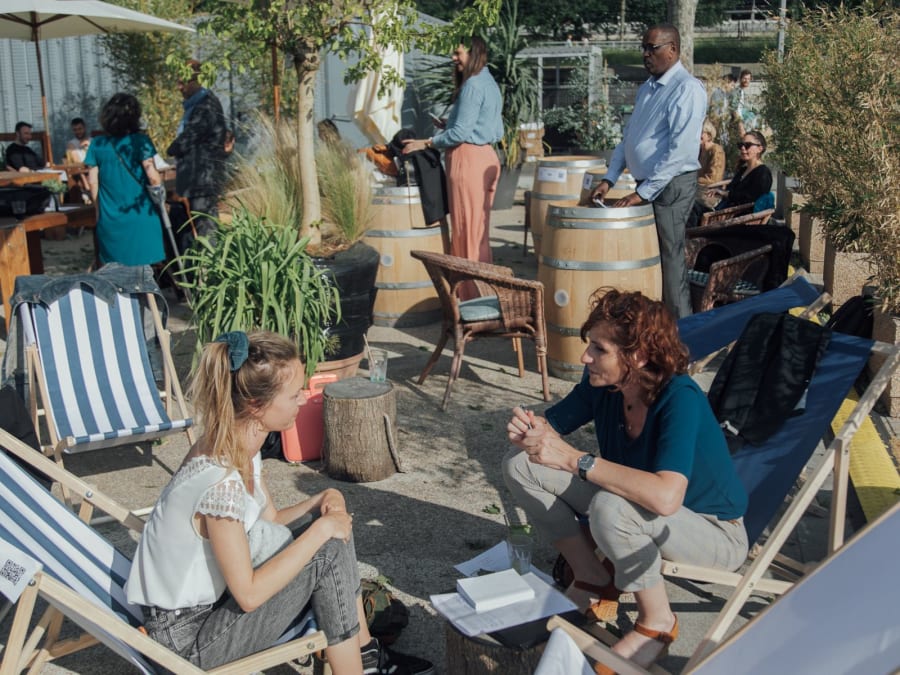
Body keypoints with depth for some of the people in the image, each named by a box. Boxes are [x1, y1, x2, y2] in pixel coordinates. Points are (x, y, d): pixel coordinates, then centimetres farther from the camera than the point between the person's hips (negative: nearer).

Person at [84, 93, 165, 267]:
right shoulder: (140, 141, -9)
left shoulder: (97, 145, 1)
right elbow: (152, 176, -13)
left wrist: (99, 209, 15)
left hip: (110, 217, 3)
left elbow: (92, 181, 4)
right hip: (140, 214, -3)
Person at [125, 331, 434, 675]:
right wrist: (320, 530, -22)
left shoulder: (241, 445, -5)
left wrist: (322, 500, -9)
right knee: (328, 553, -18)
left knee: (332, 522, 3)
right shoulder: (220, 482, -32)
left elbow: (270, 522, 8)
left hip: (218, 589, 9)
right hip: (189, 634, -9)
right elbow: (249, 595, -27)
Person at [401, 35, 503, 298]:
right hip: (487, 157, 10)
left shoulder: (473, 84, -13)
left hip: (468, 158, -10)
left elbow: (461, 132, -20)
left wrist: (424, 143, -10)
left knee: (467, 229, -4)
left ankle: (471, 294, 1)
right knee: (480, 228, 15)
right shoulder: (490, 84, 16)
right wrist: (448, 127, 18)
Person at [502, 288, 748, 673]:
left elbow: (665, 497, -46)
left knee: (610, 507, -39)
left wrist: (575, 460, -40)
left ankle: (657, 621, -10)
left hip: (714, 532, -6)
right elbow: (551, 427, 0)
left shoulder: (680, 398, -32)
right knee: (520, 466, -6)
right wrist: (529, 431, -25)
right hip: (632, 506, 7)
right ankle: (595, 582, 5)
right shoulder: (601, 383, -13)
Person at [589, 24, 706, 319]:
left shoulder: (687, 89, -13)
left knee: (669, 260, -4)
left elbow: (682, 150, -22)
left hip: (671, 186, -8)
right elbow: (628, 138, 21)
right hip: (646, 186, 8)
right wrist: (609, 179, 8)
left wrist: (644, 192, -23)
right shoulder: (646, 89, 15)